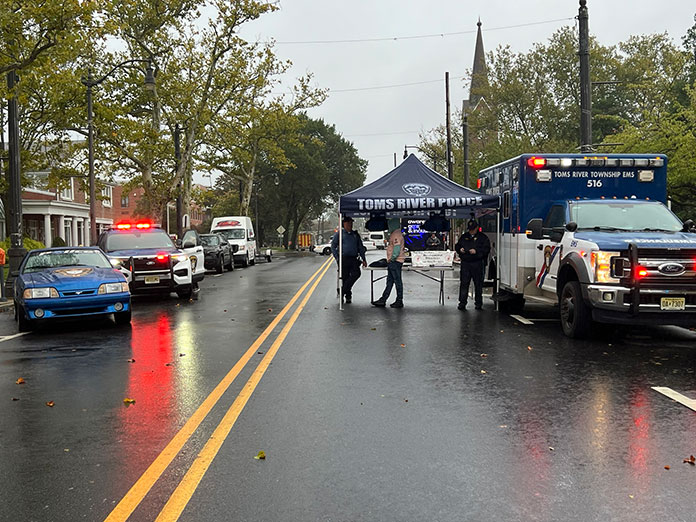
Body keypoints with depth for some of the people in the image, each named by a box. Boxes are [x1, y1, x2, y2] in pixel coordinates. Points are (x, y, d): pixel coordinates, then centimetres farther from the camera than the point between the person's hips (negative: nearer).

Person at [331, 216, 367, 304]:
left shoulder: (355, 235, 19)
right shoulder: (339, 234, 8)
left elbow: (360, 247, 22)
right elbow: (333, 246, 5)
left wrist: (363, 259, 13)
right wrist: (337, 257, -5)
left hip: (353, 259, 3)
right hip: (343, 259, -3)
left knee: (356, 274, -18)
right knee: (345, 277, -2)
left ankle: (343, 291, -7)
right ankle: (348, 296, 11)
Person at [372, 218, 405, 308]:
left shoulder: (396, 234, -15)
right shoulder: (395, 234, 19)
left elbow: (397, 248, -24)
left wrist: (392, 259, -20)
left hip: (395, 261, -11)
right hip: (392, 262, 11)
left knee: (398, 281, -5)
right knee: (389, 281, 12)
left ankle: (399, 302, 0)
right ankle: (383, 300, 16)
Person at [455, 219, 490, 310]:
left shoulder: (483, 237, 3)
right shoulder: (464, 237, 14)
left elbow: (487, 249, -5)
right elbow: (457, 246, 21)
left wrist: (476, 251, -17)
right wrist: (460, 249, -2)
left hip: (477, 263, -3)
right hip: (465, 263, 3)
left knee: (478, 284, 4)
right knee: (464, 283, 0)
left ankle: (478, 303, 13)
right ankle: (462, 303, 3)